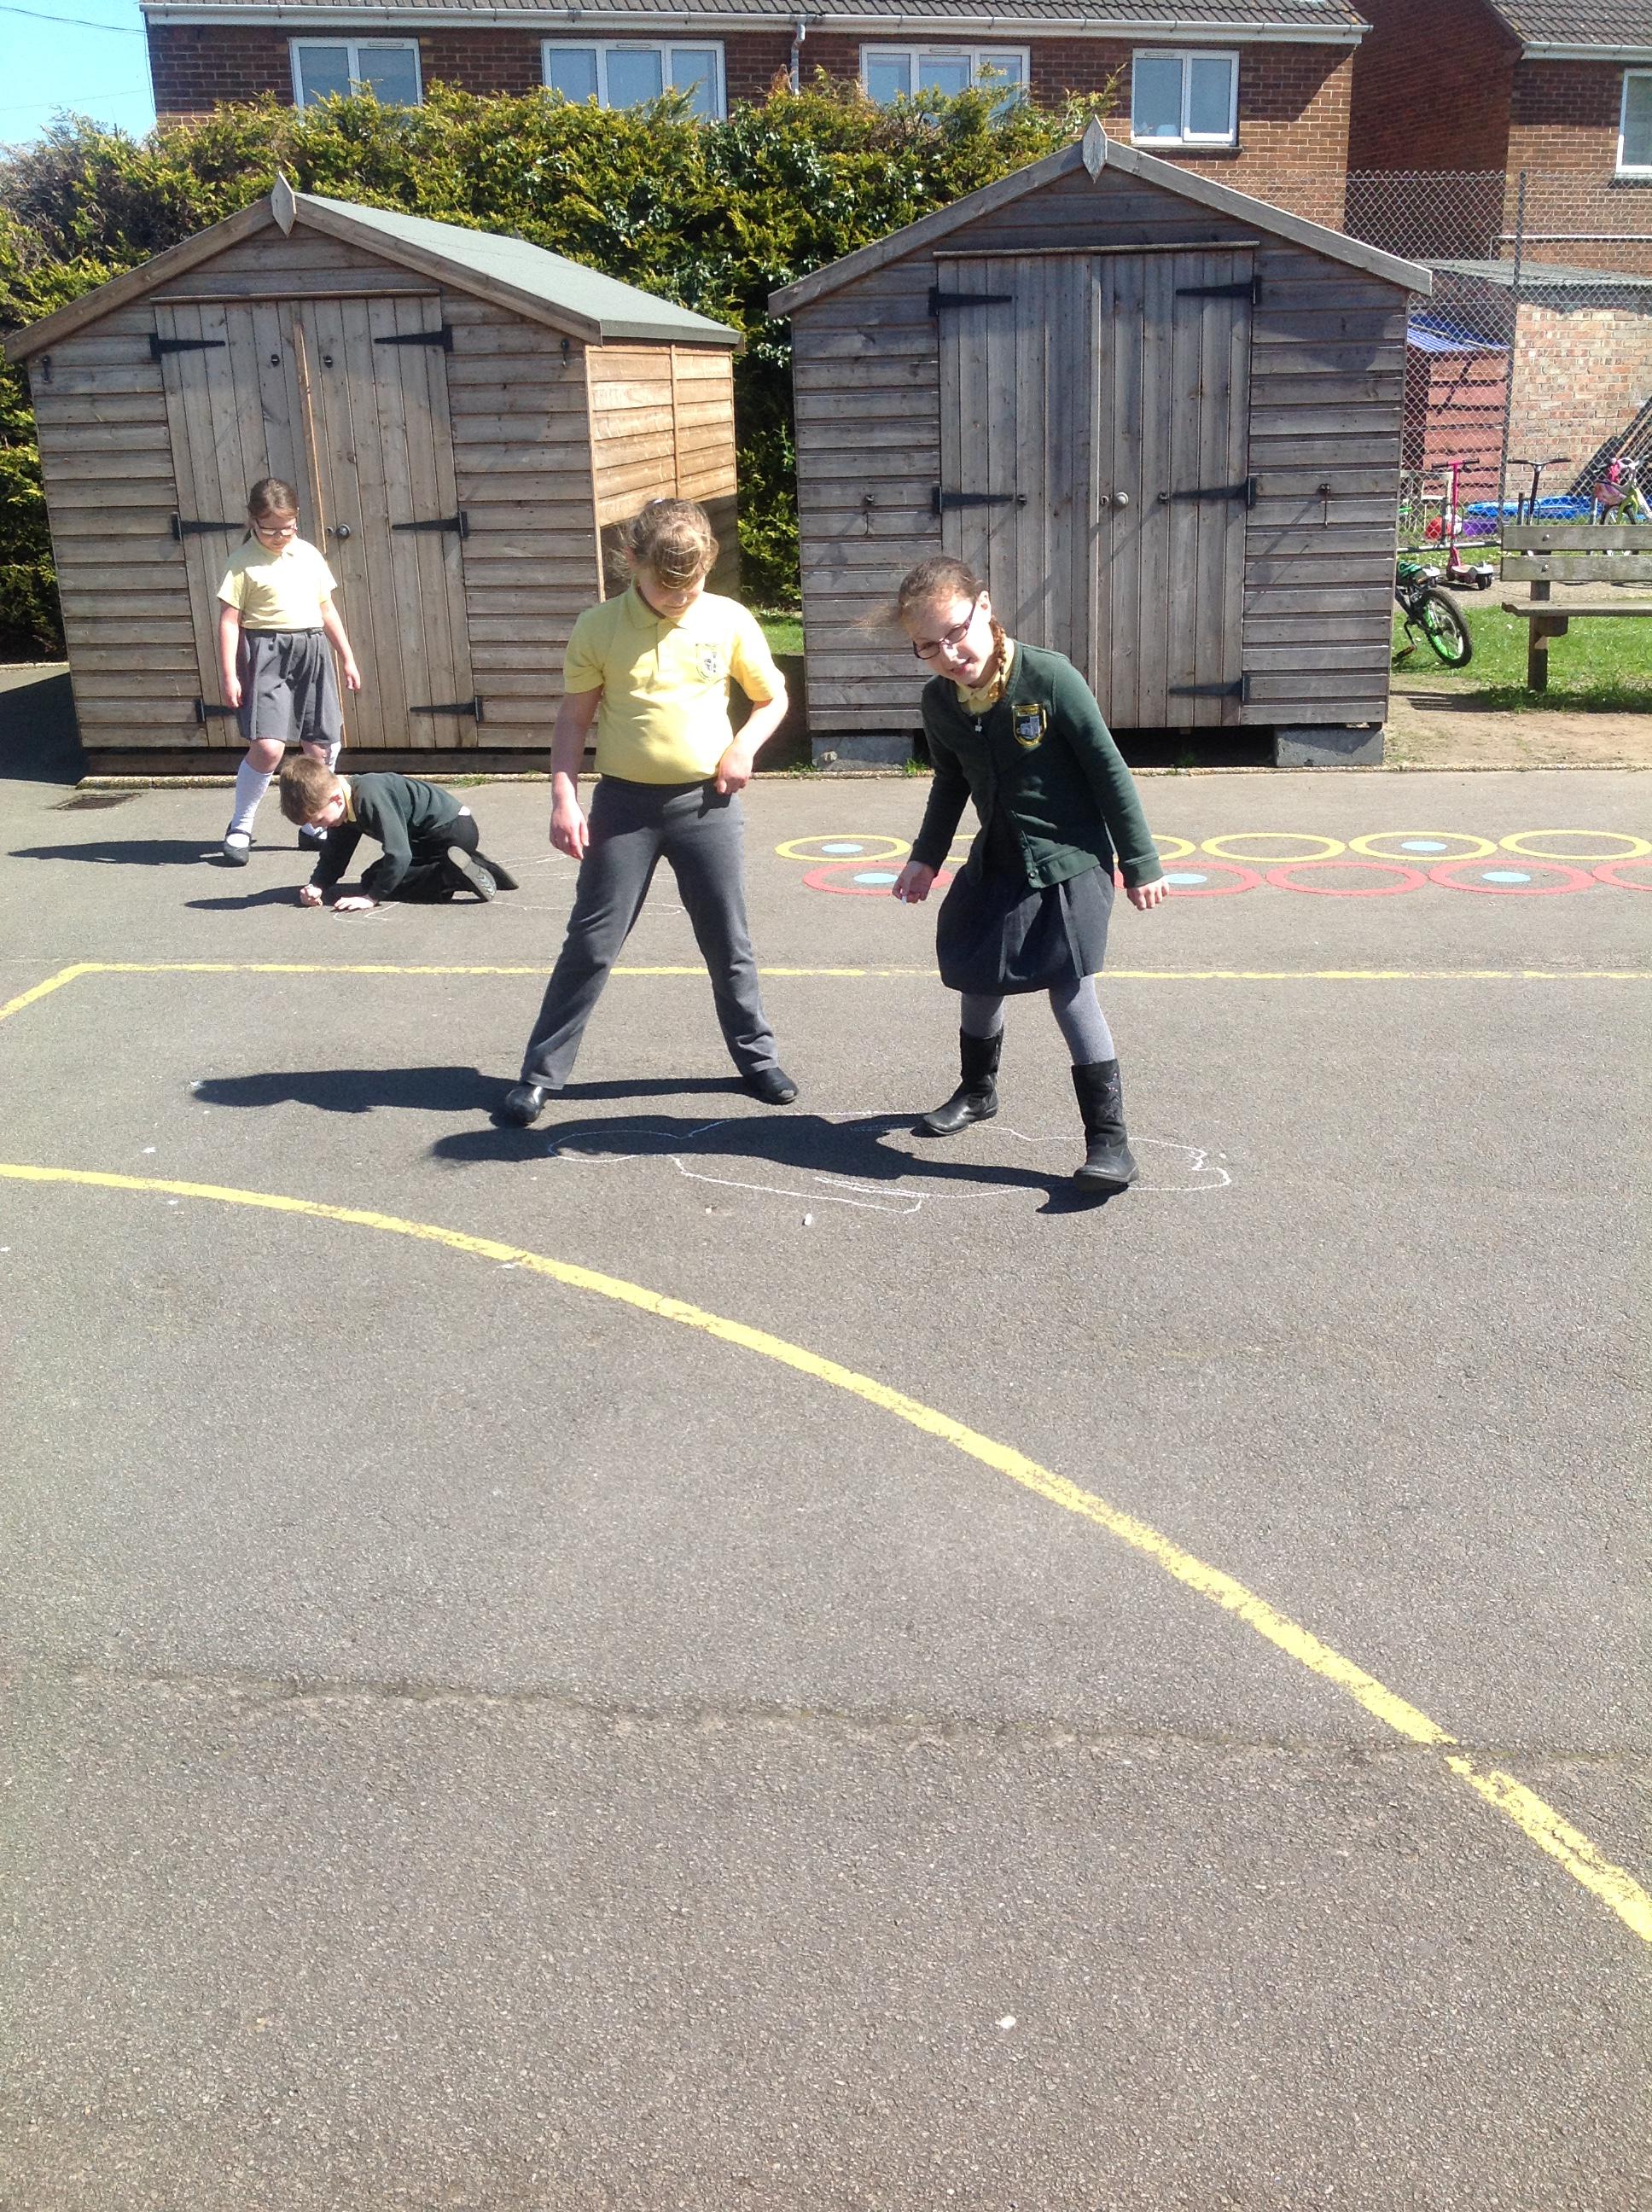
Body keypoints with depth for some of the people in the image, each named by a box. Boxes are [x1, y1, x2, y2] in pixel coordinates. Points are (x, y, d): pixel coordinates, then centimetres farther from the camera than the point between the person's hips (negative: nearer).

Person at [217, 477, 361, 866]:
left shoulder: (308, 555, 12)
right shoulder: (244, 563, -3)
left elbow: (327, 609, 20)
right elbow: (229, 620, -6)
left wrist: (348, 658, 19)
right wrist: (229, 676, -12)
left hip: (313, 652, 6)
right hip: (267, 654, -5)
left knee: (321, 748, 4)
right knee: (267, 746, -17)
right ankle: (240, 827, 1)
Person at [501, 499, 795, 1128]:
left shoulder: (730, 621, -2)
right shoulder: (599, 628, -5)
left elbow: (772, 698, 10)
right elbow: (573, 718, 0)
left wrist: (744, 747, -8)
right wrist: (563, 800, -9)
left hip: (706, 802, 1)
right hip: (625, 802, -1)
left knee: (728, 941, 10)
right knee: (591, 942, 1)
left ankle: (756, 1056, 27)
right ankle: (541, 1072, 10)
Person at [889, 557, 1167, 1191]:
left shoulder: (1049, 677, -21)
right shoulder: (939, 701, -4)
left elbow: (1108, 770, -14)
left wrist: (1139, 862, -11)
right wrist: (926, 858, 14)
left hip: (1068, 860, -6)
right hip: (996, 860, 6)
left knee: (1070, 988, -11)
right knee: (977, 978, 15)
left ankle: (1108, 1137, -5)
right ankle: (977, 1090, 42)